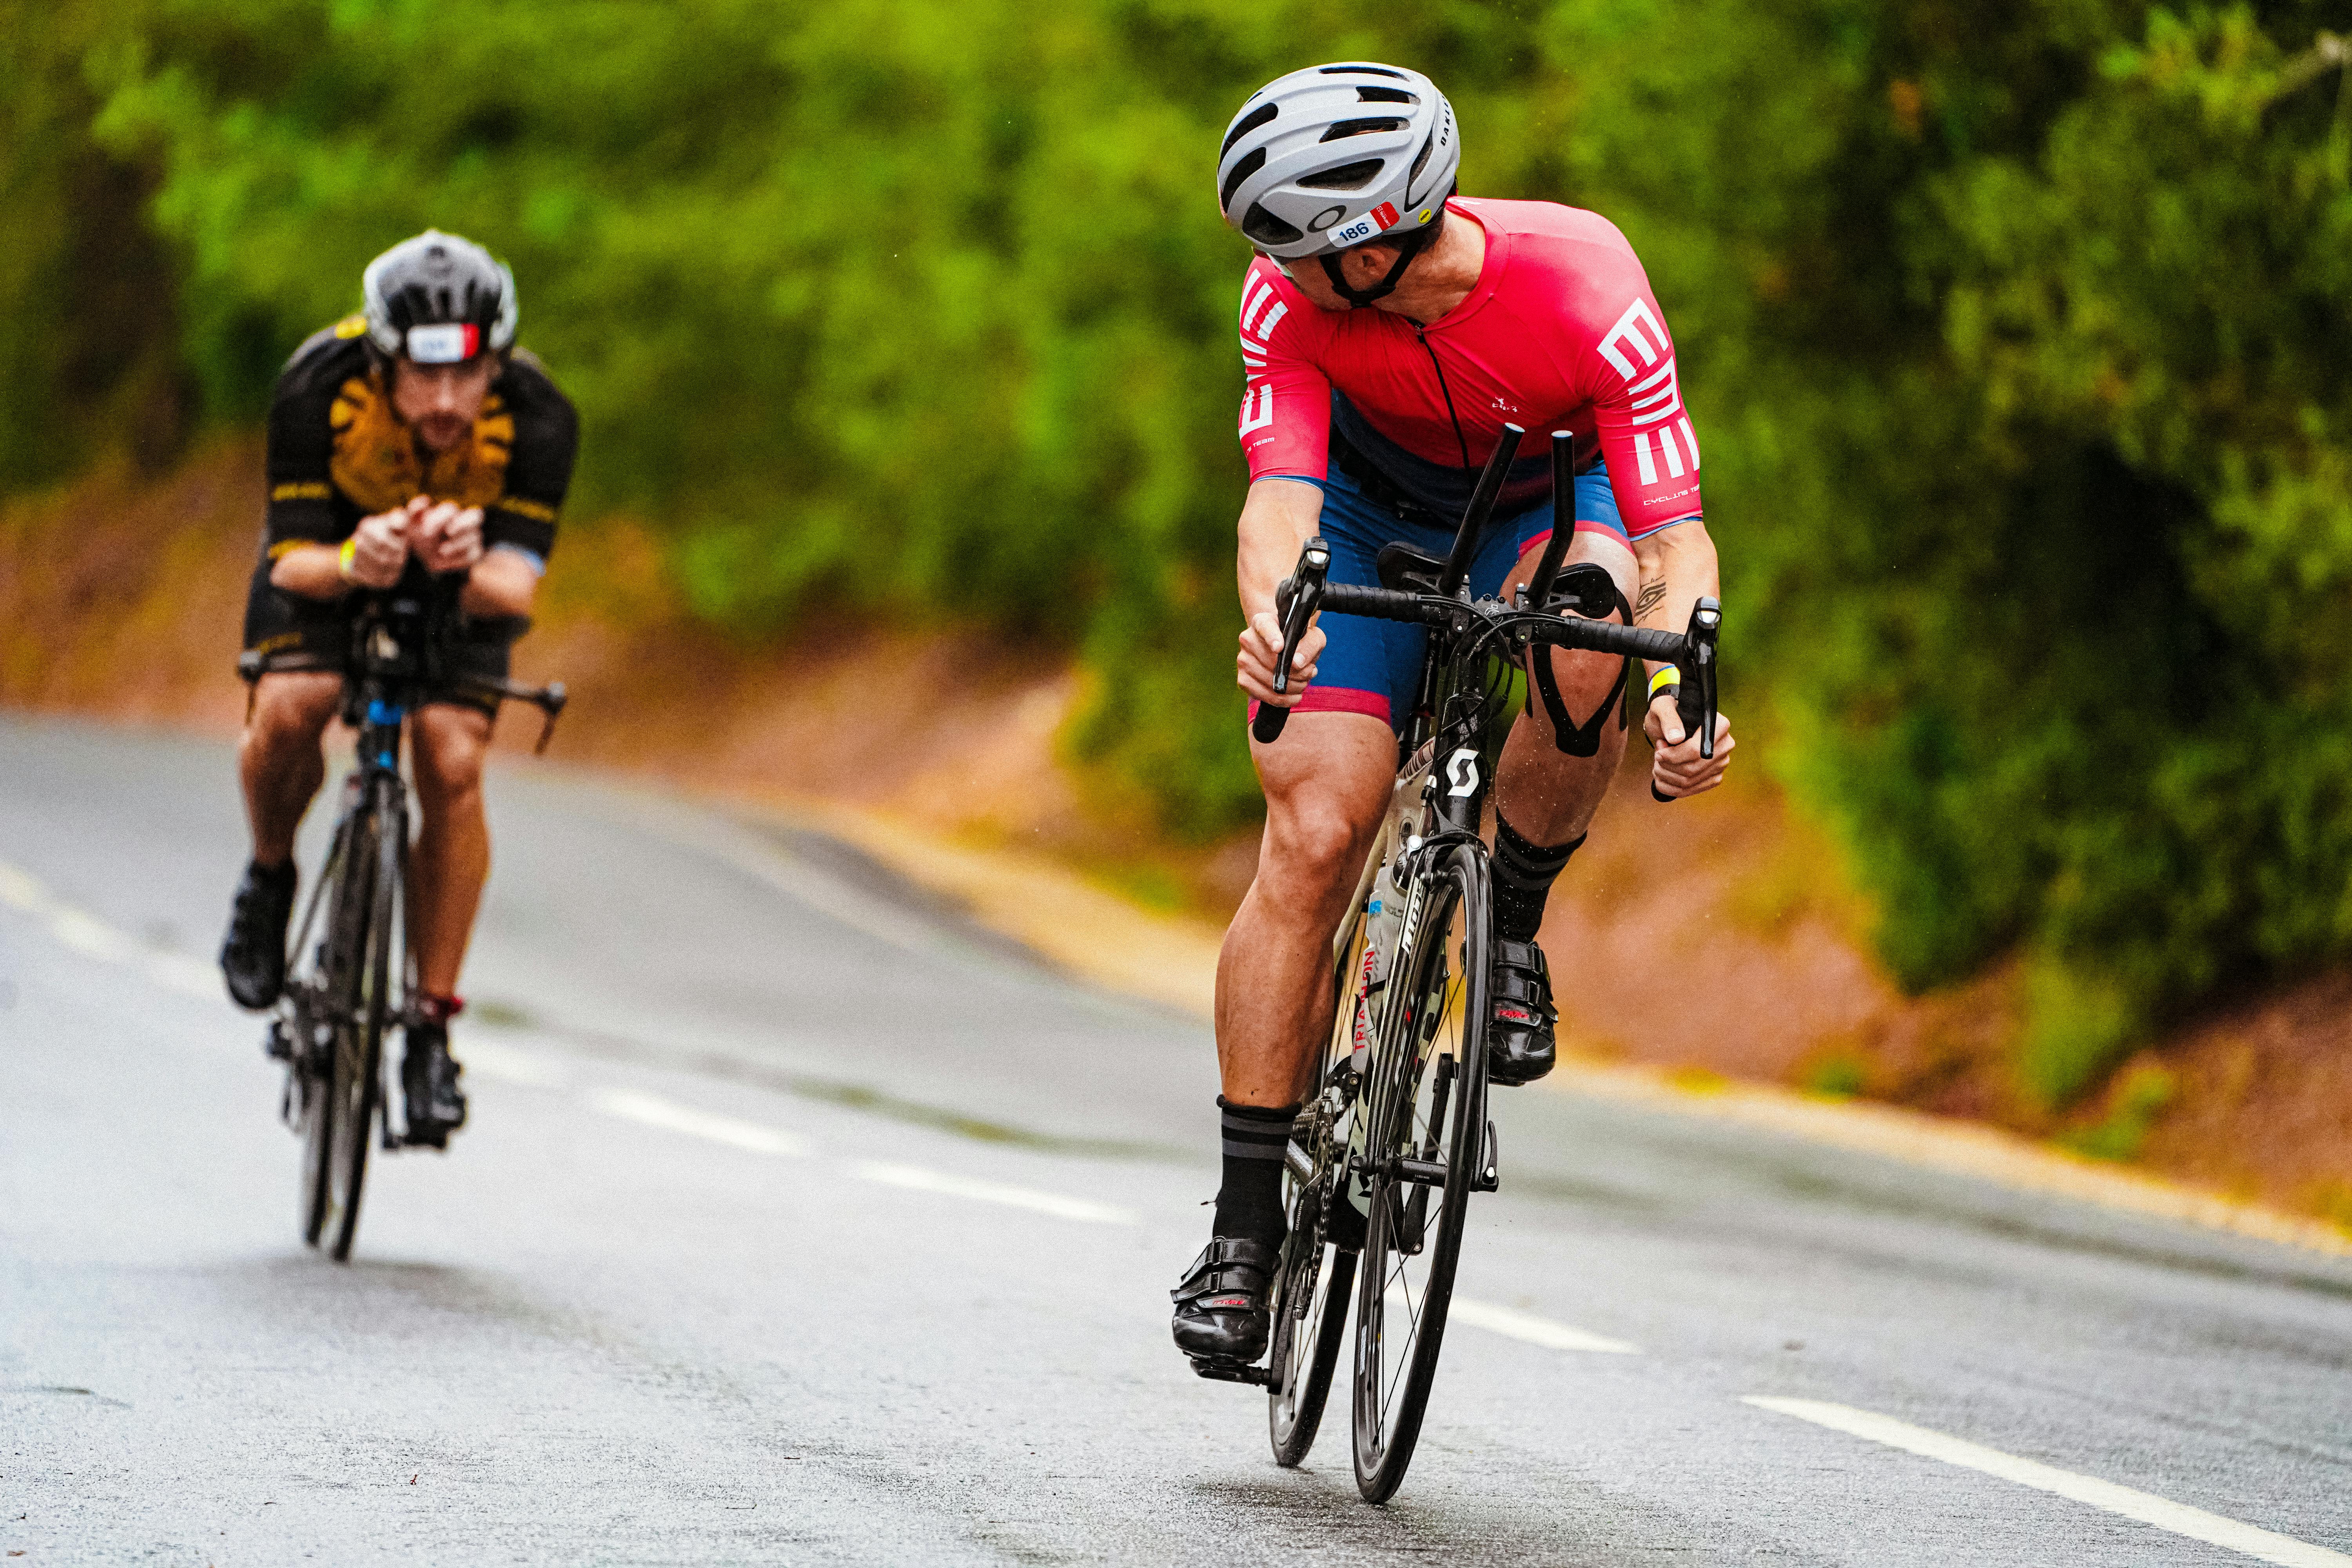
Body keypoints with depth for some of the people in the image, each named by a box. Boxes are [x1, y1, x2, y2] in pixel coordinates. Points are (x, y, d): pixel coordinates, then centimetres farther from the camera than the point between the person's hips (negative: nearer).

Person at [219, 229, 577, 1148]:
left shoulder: (537, 418, -33)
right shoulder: (318, 386, -34)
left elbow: (516, 589, -35)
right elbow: (293, 562, -31)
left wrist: (467, 567, -58)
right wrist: (354, 563, -54)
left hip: (465, 578, 0)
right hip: (330, 554, 0)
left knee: (453, 768, -19)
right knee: (289, 712, -27)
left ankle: (432, 1025, -8)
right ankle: (270, 877, 5)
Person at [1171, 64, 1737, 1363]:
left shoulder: (1585, 291, -36)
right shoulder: (1290, 295, -29)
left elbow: (1678, 537, -36)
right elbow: (1281, 492, -37)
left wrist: (1679, 692, -55)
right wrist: (1269, 616, -59)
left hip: (1555, 503, -1)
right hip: (1376, 520, 1)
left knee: (1591, 642, -38)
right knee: (1312, 839, -15)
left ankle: (1511, 926, -10)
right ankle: (1246, 1227, -6)